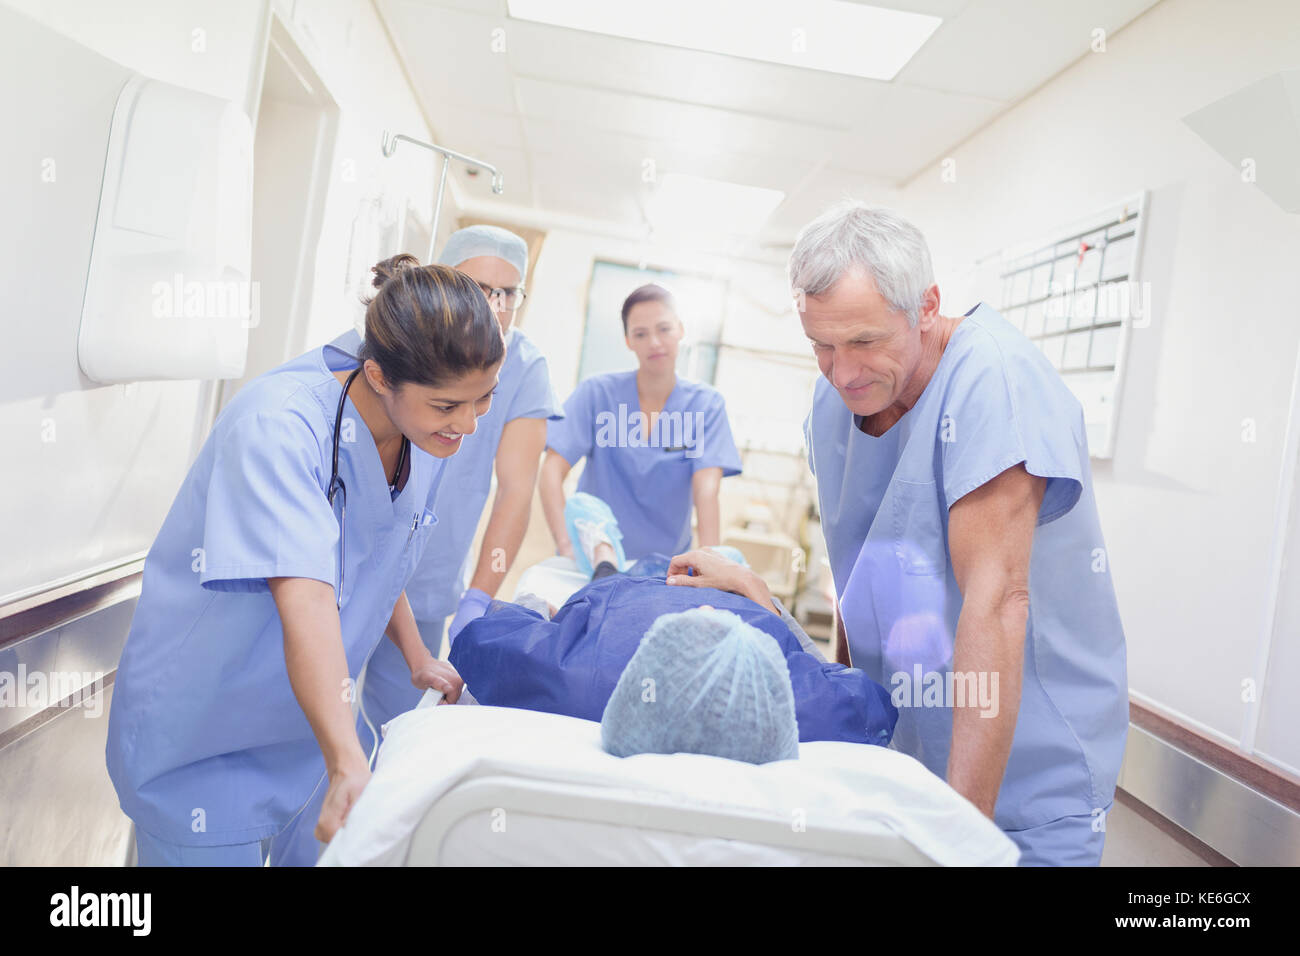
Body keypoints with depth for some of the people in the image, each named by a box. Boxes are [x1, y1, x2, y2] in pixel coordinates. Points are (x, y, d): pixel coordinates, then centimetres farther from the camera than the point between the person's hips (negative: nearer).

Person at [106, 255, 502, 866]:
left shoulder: (427, 439, -7)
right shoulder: (278, 426, -30)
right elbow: (304, 596, -41)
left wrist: (417, 658, 11)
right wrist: (348, 765, -47)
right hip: (200, 725, -6)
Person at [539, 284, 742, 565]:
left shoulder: (706, 403, -1)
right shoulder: (597, 392, -3)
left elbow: (706, 491, -13)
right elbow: (552, 470, -11)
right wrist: (566, 543, -24)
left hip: (665, 565, 1)